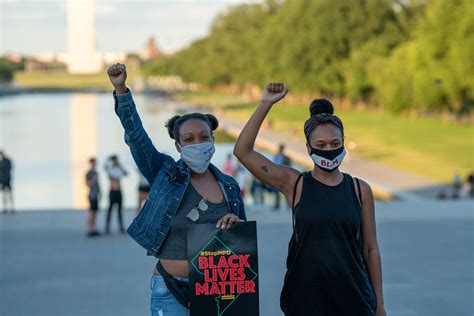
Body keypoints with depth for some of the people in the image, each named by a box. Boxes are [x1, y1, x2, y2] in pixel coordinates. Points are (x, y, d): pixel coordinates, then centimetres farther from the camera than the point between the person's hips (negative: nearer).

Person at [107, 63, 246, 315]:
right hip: (171, 291, -3)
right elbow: (136, 135, -9)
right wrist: (121, 90, -18)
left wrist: (237, 225, -9)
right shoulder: (165, 174, 0)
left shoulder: (230, 187, 8)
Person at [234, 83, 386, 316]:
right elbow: (243, 152, -7)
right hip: (305, 297, -1)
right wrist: (265, 105, -10)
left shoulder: (360, 190, 3)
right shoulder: (294, 184, 0)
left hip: (353, 297, 1)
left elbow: (370, 249, 7)